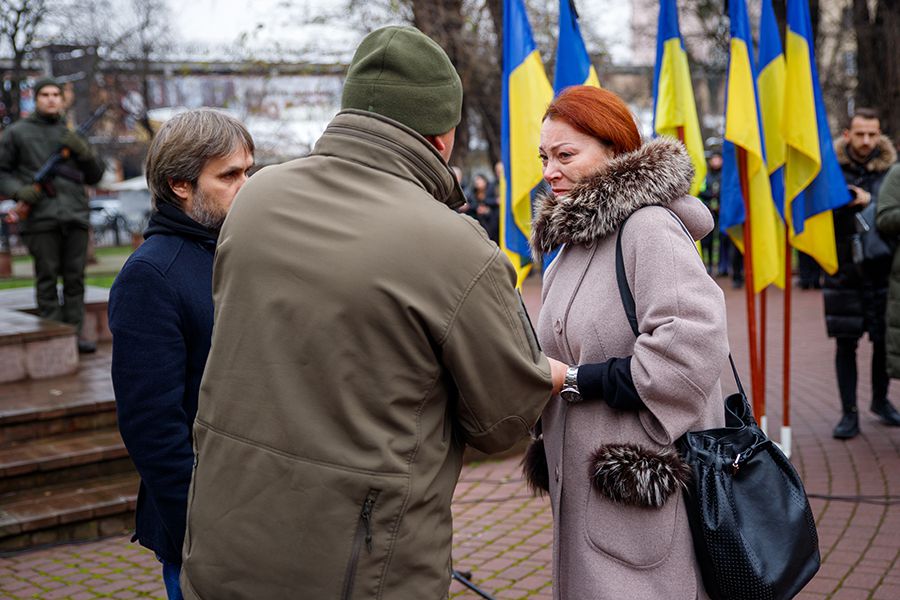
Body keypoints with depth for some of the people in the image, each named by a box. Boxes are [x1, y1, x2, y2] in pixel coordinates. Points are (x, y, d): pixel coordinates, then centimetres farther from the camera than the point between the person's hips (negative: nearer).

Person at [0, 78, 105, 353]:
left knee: (75, 278, 2)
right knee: (47, 279, -2)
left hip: (75, 216, 3)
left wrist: (83, 151, -2)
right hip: (40, 217, -3)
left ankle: (75, 334, 7)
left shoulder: (72, 135, 18)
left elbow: (95, 175, 15)